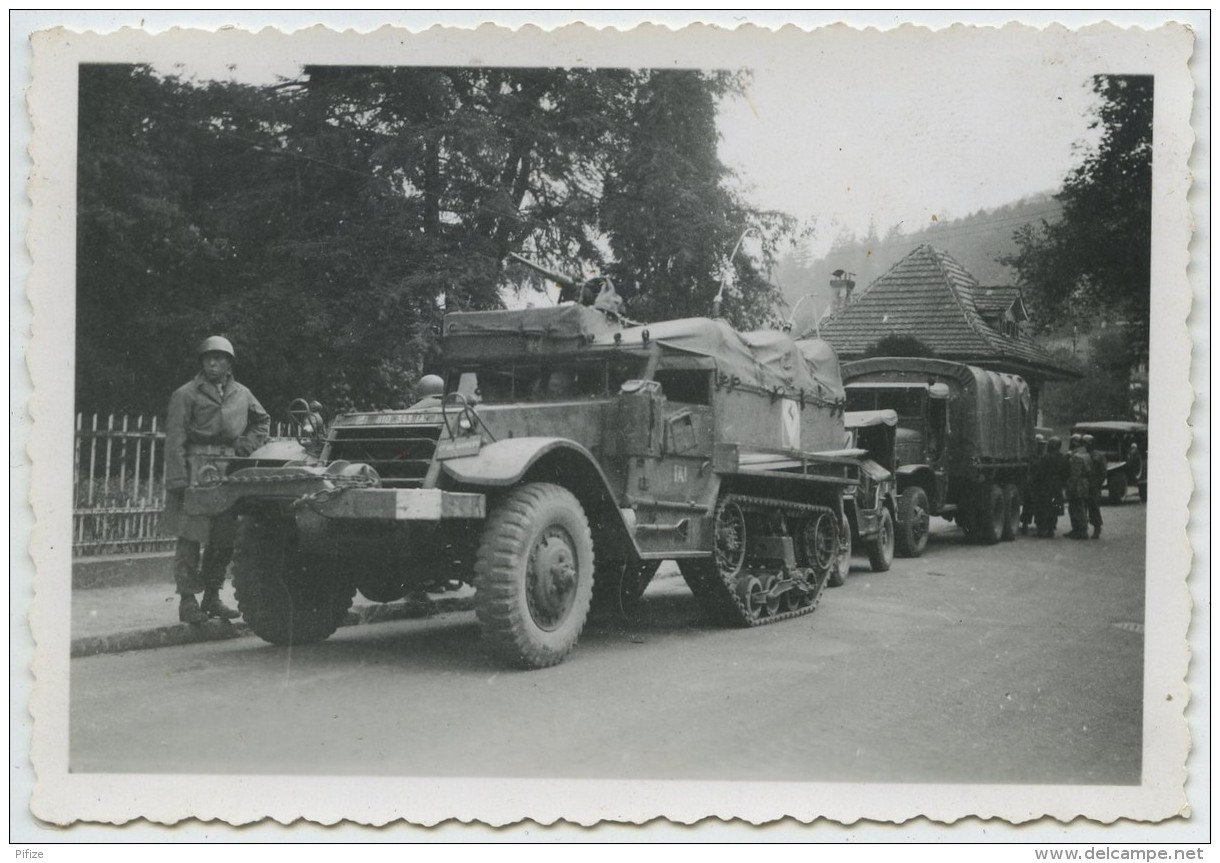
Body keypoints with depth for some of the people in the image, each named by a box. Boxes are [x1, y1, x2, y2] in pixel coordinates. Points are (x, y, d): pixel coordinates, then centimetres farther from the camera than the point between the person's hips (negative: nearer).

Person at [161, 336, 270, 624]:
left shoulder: (241, 394, 14)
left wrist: (246, 446, 11)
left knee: (225, 536, 6)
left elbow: (263, 421, 30)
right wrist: (178, 481, -13)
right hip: (196, 468, -5)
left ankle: (212, 597, 18)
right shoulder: (186, 394, 0)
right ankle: (187, 600, -1)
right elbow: (175, 440, -5)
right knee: (191, 535, -6)